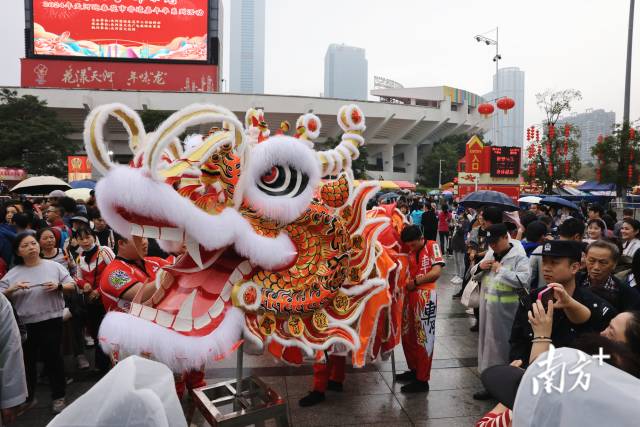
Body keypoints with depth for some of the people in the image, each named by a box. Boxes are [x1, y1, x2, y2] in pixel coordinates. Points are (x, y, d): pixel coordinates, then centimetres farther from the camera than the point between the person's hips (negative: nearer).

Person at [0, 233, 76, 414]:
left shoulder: (53, 266, 0)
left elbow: (72, 286, 3)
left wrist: (58, 286, -16)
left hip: (51, 321, -2)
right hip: (24, 325, 2)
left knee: (53, 358, 5)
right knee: (27, 361, 14)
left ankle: (58, 396, 19)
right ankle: (27, 397, 34)